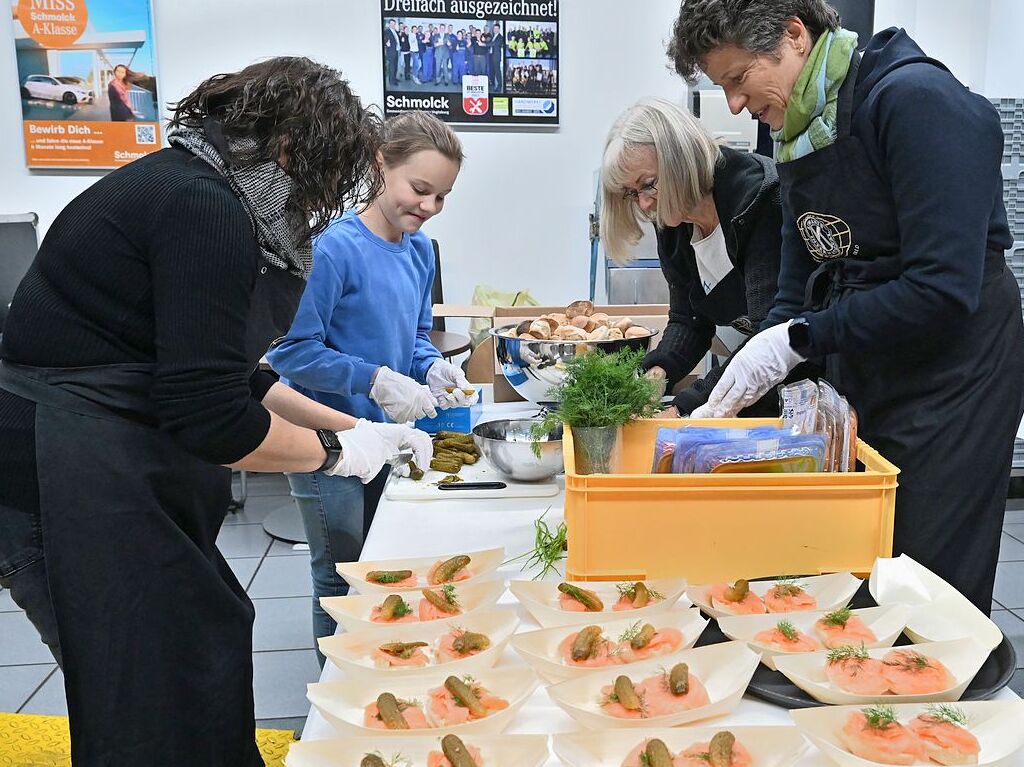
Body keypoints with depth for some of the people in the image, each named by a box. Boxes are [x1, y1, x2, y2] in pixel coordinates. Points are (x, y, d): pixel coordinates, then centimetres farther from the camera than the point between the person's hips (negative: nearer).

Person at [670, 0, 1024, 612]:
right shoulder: (800, 139, 9)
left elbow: (944, 288, -24)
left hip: (952, 383, -7)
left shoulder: (918, 99, -17)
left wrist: (798, 339, -19)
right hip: (859, 385, 8)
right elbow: (798, 297, 10)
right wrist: (725, 402, -1)